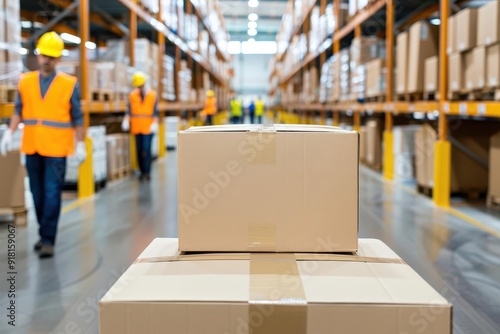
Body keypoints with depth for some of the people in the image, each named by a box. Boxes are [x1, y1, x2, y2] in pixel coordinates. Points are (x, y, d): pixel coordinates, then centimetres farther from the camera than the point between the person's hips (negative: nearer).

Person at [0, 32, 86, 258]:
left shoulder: (69, 84, -2)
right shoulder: (25, 81, 8)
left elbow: (77, 118, 0)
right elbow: (18, 110, 11)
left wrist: (81, 144, -2)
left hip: (56, 148, -4)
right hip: (31, 147, 4)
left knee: (52, 194, -5)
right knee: (37, 194, 12)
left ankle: (48, 240, 2)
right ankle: (45, 234, 26)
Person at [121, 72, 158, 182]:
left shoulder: (152, 95, 2)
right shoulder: (132, 95, 6)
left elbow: (155, 112, 1)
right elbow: (129, 111, 5)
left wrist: (155, 124, -10)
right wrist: (126, 121, -11)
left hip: (148, 127, -3)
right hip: (136, 127, 3)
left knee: (146, 149, -10)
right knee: (139, 150, 6)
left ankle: (147, 172, -4)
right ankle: (143, 172, 14)